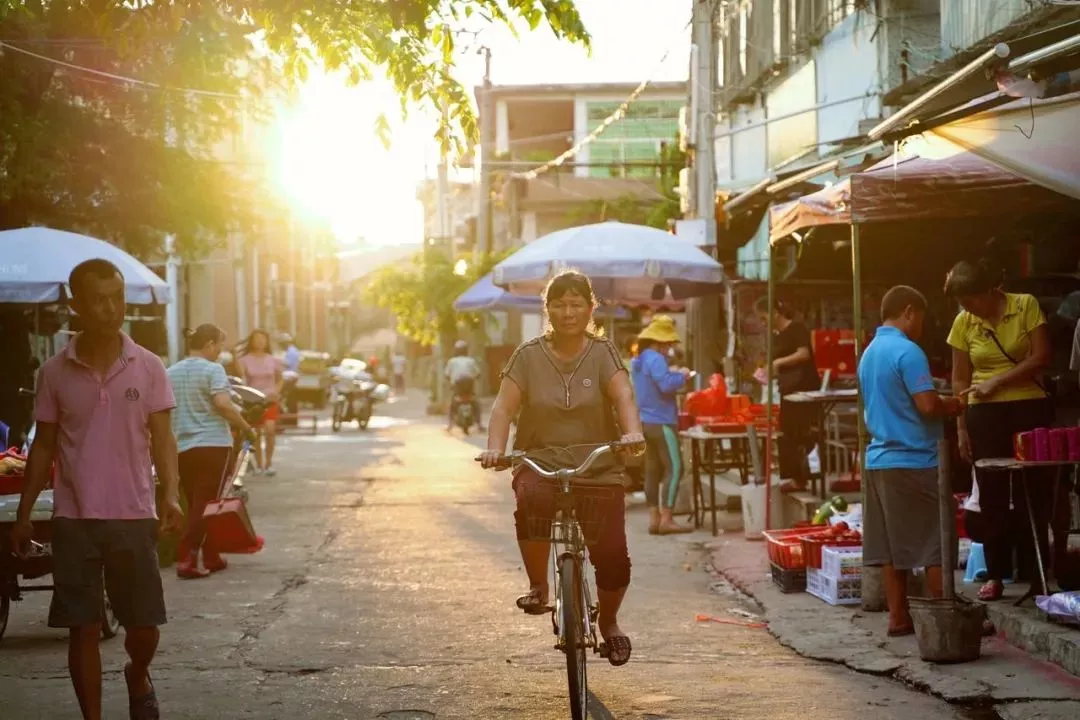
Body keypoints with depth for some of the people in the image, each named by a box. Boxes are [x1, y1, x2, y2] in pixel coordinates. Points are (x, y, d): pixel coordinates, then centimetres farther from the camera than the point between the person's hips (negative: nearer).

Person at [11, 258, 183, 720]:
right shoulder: (55, 373, 2)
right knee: (82, 627, 1)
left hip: (134, 516, 0)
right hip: (74, 519, 0)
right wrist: (24, 515, 7)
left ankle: (137, 677, 38)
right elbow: (44, 447, 8)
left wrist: (170, 495, -15)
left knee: (145, 623, 6)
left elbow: (161, 437, 0)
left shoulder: (148, 367, 0)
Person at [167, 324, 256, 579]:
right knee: (204, 505, -3)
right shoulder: (212, 370, -8)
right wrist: (246, 428, -11)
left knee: (196, 505, 14)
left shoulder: (171, 373, 11)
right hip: (212, 444, -6)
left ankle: (211, 558, 21)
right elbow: (223, 404, -20)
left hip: (181, 447, 6)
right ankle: (186, 559, -11)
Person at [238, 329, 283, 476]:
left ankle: (268, 462, -3)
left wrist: (276, 391, -2)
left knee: (270, 430, -16)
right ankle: (259, 464, 13)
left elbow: (280, 379, 16)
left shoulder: (272, 360, 7)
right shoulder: (245, 360, 1)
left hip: (270, 400, 0)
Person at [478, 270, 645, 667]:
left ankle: (608, 622, 19)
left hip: (599, 467, 0)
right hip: (540, 461, 0)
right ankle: (538, 585, -15)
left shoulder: (603, 353, 2)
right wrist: (495, 448, -23)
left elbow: (623, 396, -13)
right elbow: (504, 406, -4)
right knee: (532, 501, -36)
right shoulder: (529, 355, 4)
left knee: (611, 553, -11)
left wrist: (633, 432, -34)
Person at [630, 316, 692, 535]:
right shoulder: (655, 359, -15)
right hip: (661, 422, -10)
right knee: (674, 469, -8)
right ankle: (666, 519, -12)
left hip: (646, 422, 10)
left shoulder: (638, 361, 15)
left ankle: (654, 519, 10)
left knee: (652, 471, 10)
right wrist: (682, 376, -8)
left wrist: (670, 373, 15)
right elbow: (666, 385, -25)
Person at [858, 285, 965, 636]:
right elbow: (928, 404, -22)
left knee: (892, 546, 9)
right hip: (913, 460, -8)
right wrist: (952, 406, -1)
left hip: (879, 459, 8)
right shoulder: (907, 352, -14)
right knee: (935, 544, -2)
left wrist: (942, 405, 21)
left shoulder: (869, 353, 14)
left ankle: (899, 617, 11)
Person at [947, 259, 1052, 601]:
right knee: (992, 495, 5)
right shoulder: (962, 324, 3)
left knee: (1031, 492, 0)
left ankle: (1035, 571, 5)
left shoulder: (1026, 305, -5)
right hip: (985, 414, 3)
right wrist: (961, 428, 3)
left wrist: (998, 381, -15)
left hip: (1028, 409, -2)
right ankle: (996, 575, 11)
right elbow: (960, 380, 7)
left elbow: (1041, 357, -9)